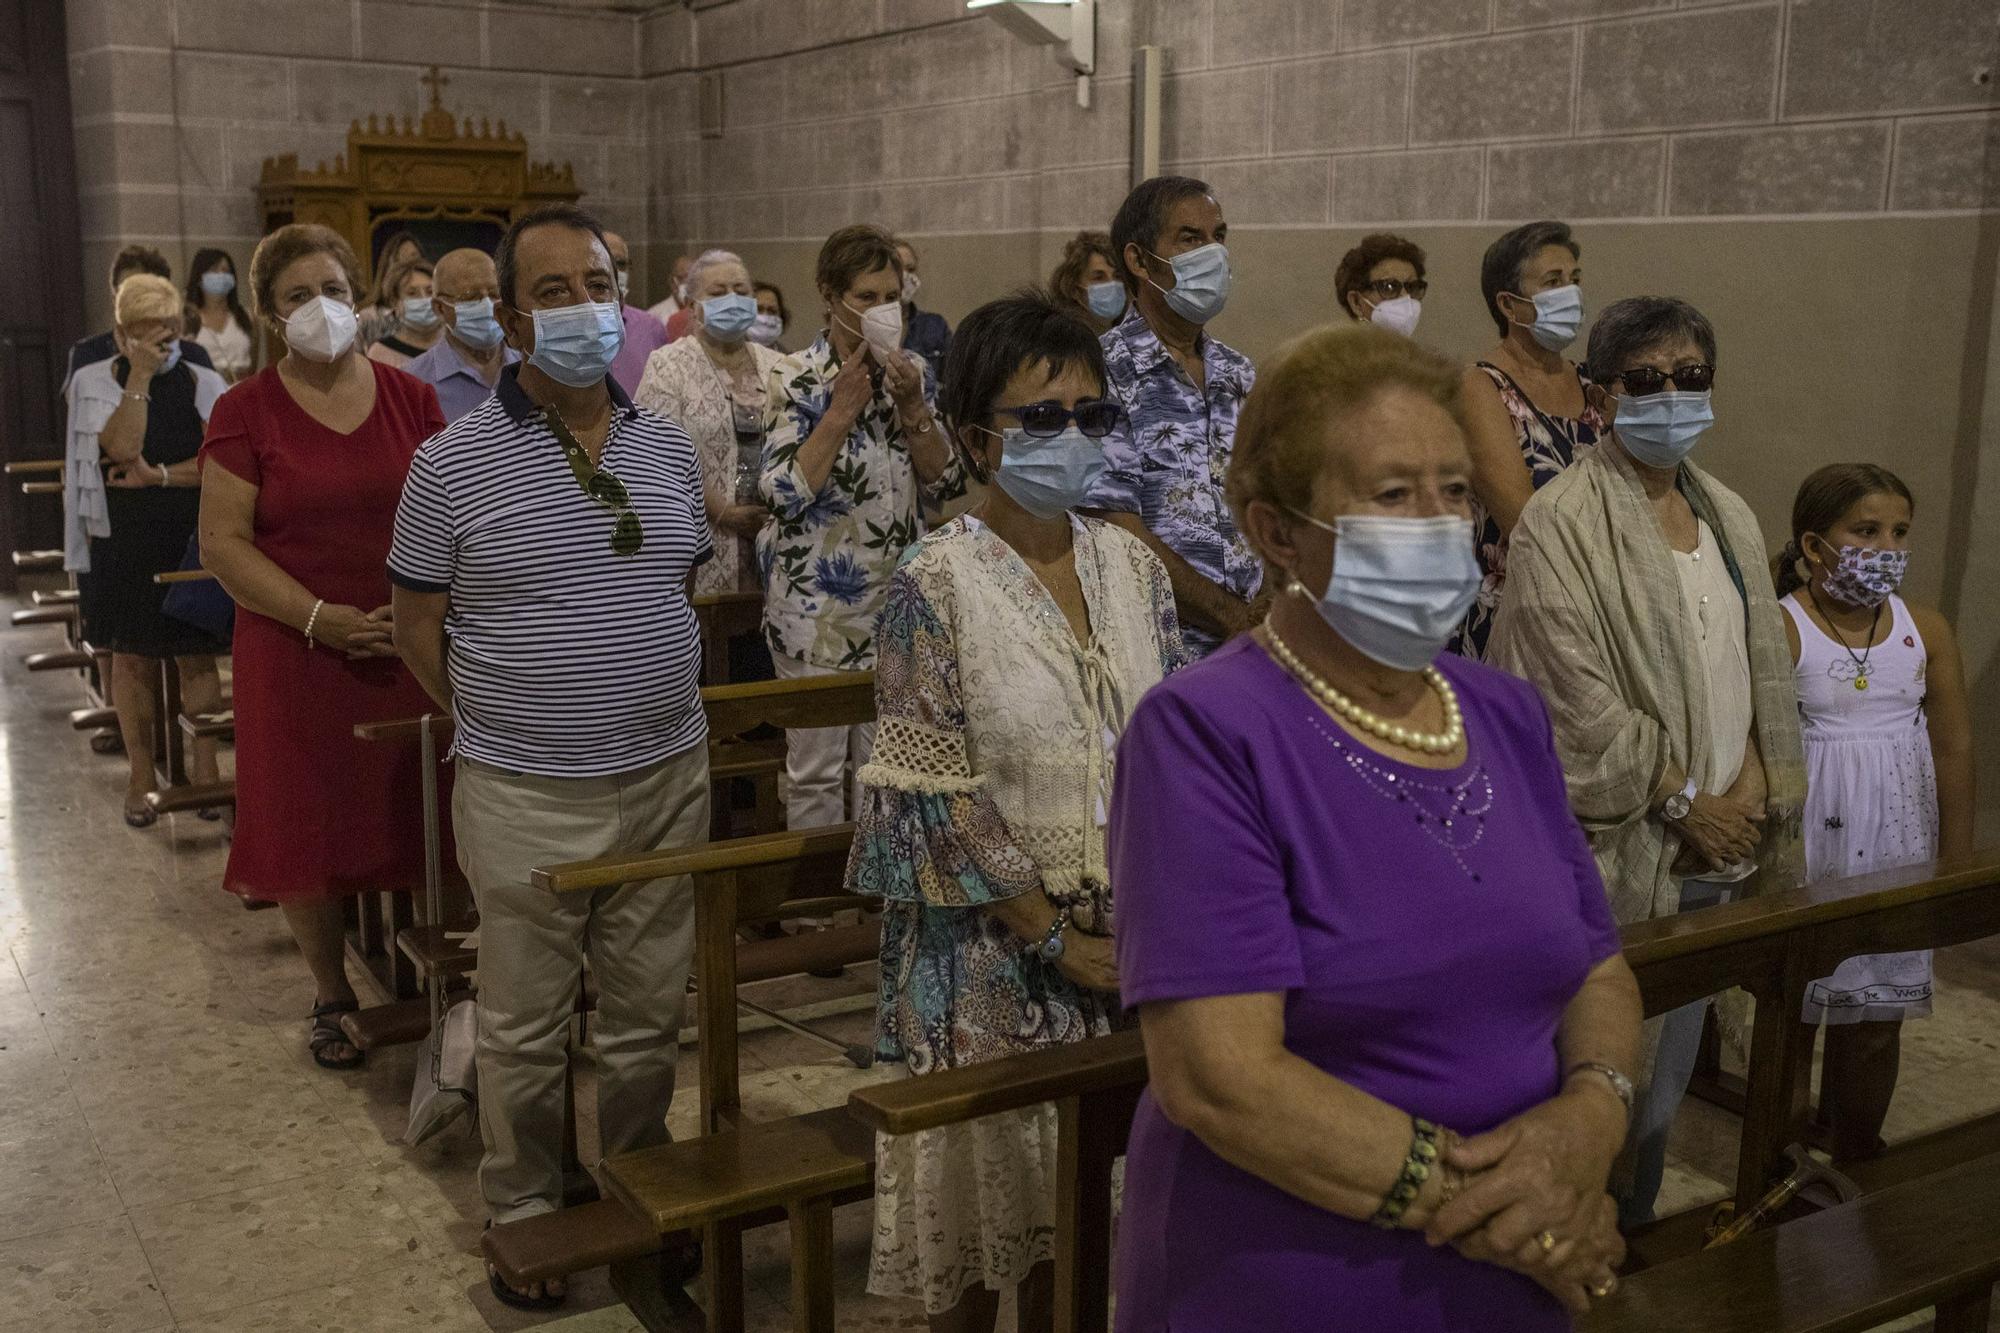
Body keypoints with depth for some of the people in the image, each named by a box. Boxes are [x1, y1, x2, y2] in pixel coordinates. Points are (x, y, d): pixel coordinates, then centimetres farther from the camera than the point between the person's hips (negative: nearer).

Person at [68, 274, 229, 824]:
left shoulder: (202, 382, 2)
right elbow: (122, 447, -16)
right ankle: (141, 776, 18)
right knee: (131, 655, 7)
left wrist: (160, 475, -15)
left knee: (197, 656, 3)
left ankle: (204, 768, 14)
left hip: (193, 537, 0)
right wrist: (140, 377, -15)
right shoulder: (96, 381, 0)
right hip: (125, 540, 0)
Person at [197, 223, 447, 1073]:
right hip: (299, 655, -1)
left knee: (410, 821, 5)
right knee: (309, 829, 5)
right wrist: (318, 617, -15)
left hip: (410, 650, 2)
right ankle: (332, 994, 23)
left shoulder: (412, 399, 5)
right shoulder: (246, 412, -2)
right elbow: (223, 543, -5)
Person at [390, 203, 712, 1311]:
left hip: (667, 781, 4)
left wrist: (647, 683, 12)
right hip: (524, 798, -3)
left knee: (649, 1015, 16)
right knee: (524, 1031, 10)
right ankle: (525, 1214, 30)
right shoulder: (453, 465, -8)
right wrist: (497, 720, 2)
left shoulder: (669, 451, 5)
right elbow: (417, 622, 0)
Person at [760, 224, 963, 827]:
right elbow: (784, 492, -18)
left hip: (895, 597, 5)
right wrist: (844, 408, -18)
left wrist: (912, 407, -11)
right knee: (817, 771, 3)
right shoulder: (798, 378, -8)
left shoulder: (911, 373, 6)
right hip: (817, 603, -5)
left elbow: (945, 483, 2)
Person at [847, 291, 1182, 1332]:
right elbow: (937, 795, -14)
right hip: (992, 946, -4)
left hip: (1119, 940, 5)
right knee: (986, 1198, 10)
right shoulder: (935, 583, -12)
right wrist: (1055, 938, -13)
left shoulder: (1132, 567, 3)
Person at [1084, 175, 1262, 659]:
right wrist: (1233, 617, -13)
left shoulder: (1241, 376, 13)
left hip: (1254, 638, 6)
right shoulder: (1104, 373, -8)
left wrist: (1272, 614, -4)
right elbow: (1118, 534, -14)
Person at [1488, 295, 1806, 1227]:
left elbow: (1762, 678, 15)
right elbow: (1580, 704, -17)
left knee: (1668, 1066, 17)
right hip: (1618, 855, -7)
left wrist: (1753, 794, 0)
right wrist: (1685, 803, -12)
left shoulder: (1729, 518, 12)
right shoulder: (1561, 523, -12)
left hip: (1713, 847, 7)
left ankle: (1636, 1236, 34)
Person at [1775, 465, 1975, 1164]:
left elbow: (1954, 749, 8)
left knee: (1877, 1013, 13)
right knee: (1791, 1007, 4)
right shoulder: (1778, 628, -12)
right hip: (1807, 842, -4)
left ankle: (1858, 1162, 31)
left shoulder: (1927, 630, 3)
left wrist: (1956, 861, 9)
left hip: (1897, 843, 5)